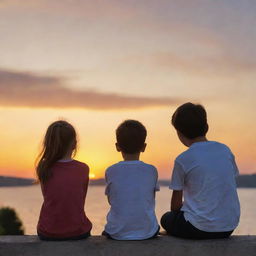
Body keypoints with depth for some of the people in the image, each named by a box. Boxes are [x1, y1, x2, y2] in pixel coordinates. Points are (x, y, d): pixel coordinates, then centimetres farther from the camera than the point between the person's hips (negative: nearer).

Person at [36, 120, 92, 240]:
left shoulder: (43, 169, -7)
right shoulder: (83, 169, -8)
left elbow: (48, 197, 7)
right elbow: (81, 201, 6)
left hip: (47, 233, 1)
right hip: (77, 232, -1)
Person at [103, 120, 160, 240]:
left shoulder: (111, 172, -7)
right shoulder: (152, 171, -6)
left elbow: (110, 200, 6)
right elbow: (151, 200, 6)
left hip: (117, 233, 1)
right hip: (147, 233, 0)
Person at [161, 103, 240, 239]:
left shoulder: (183, 160, -10)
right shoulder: (225, 150, 4)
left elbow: (175, 205, -2)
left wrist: (178, 210, 21)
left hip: (200, 228, -5)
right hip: (229, 227, 5)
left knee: (166, 219, 23)